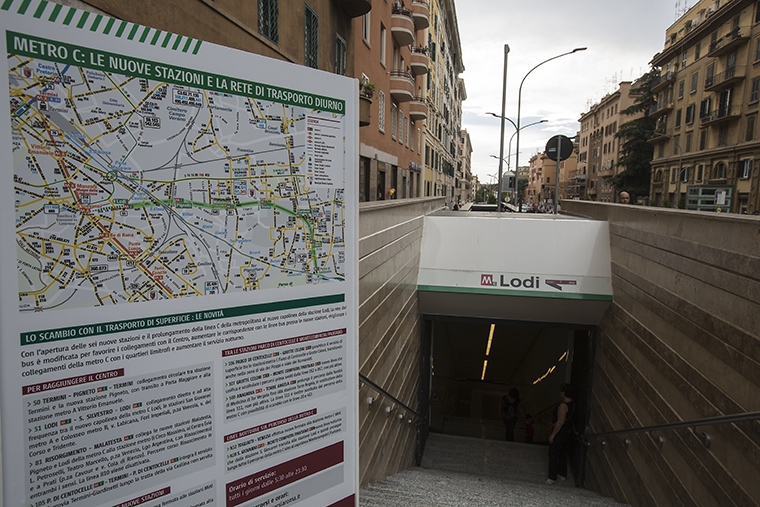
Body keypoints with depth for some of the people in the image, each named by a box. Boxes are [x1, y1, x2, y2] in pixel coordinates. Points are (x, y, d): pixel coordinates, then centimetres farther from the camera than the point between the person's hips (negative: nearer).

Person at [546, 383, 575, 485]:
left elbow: (560, 422, -27)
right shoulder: (572, 403, 2)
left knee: (553, 454, 1)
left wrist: (553, 434, -20)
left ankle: (552, 478, 8)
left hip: (560, 432, -9)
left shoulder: (563, 406, -27)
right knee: (563, 452, 22)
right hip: (568, 431, 9)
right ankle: (562, 474, 34)